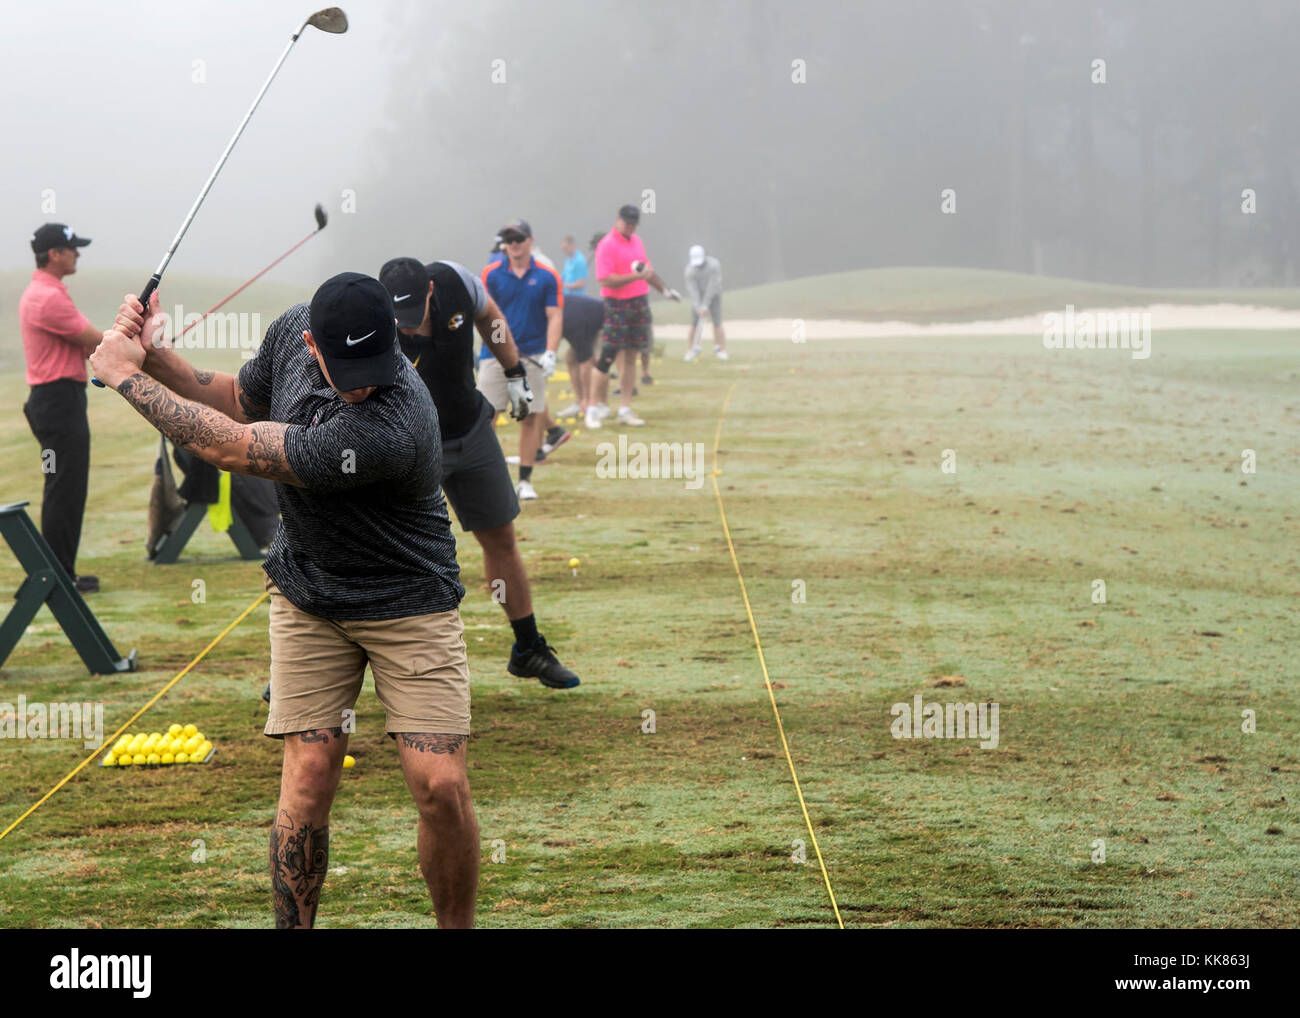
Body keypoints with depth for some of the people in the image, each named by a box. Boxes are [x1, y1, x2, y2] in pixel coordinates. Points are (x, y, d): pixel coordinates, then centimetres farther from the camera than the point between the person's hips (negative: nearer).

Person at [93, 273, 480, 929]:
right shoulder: (293, 329, -13)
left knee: (442, 789, -12)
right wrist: (156, 357, -7)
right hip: (308, 597, 5)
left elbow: (234, 450, -29)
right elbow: (239, 400, 10)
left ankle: (458, 928, 9)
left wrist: (127, 377, -19)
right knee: (308, 781, -6)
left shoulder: (393, 426, -36)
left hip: (408, 604, -5)